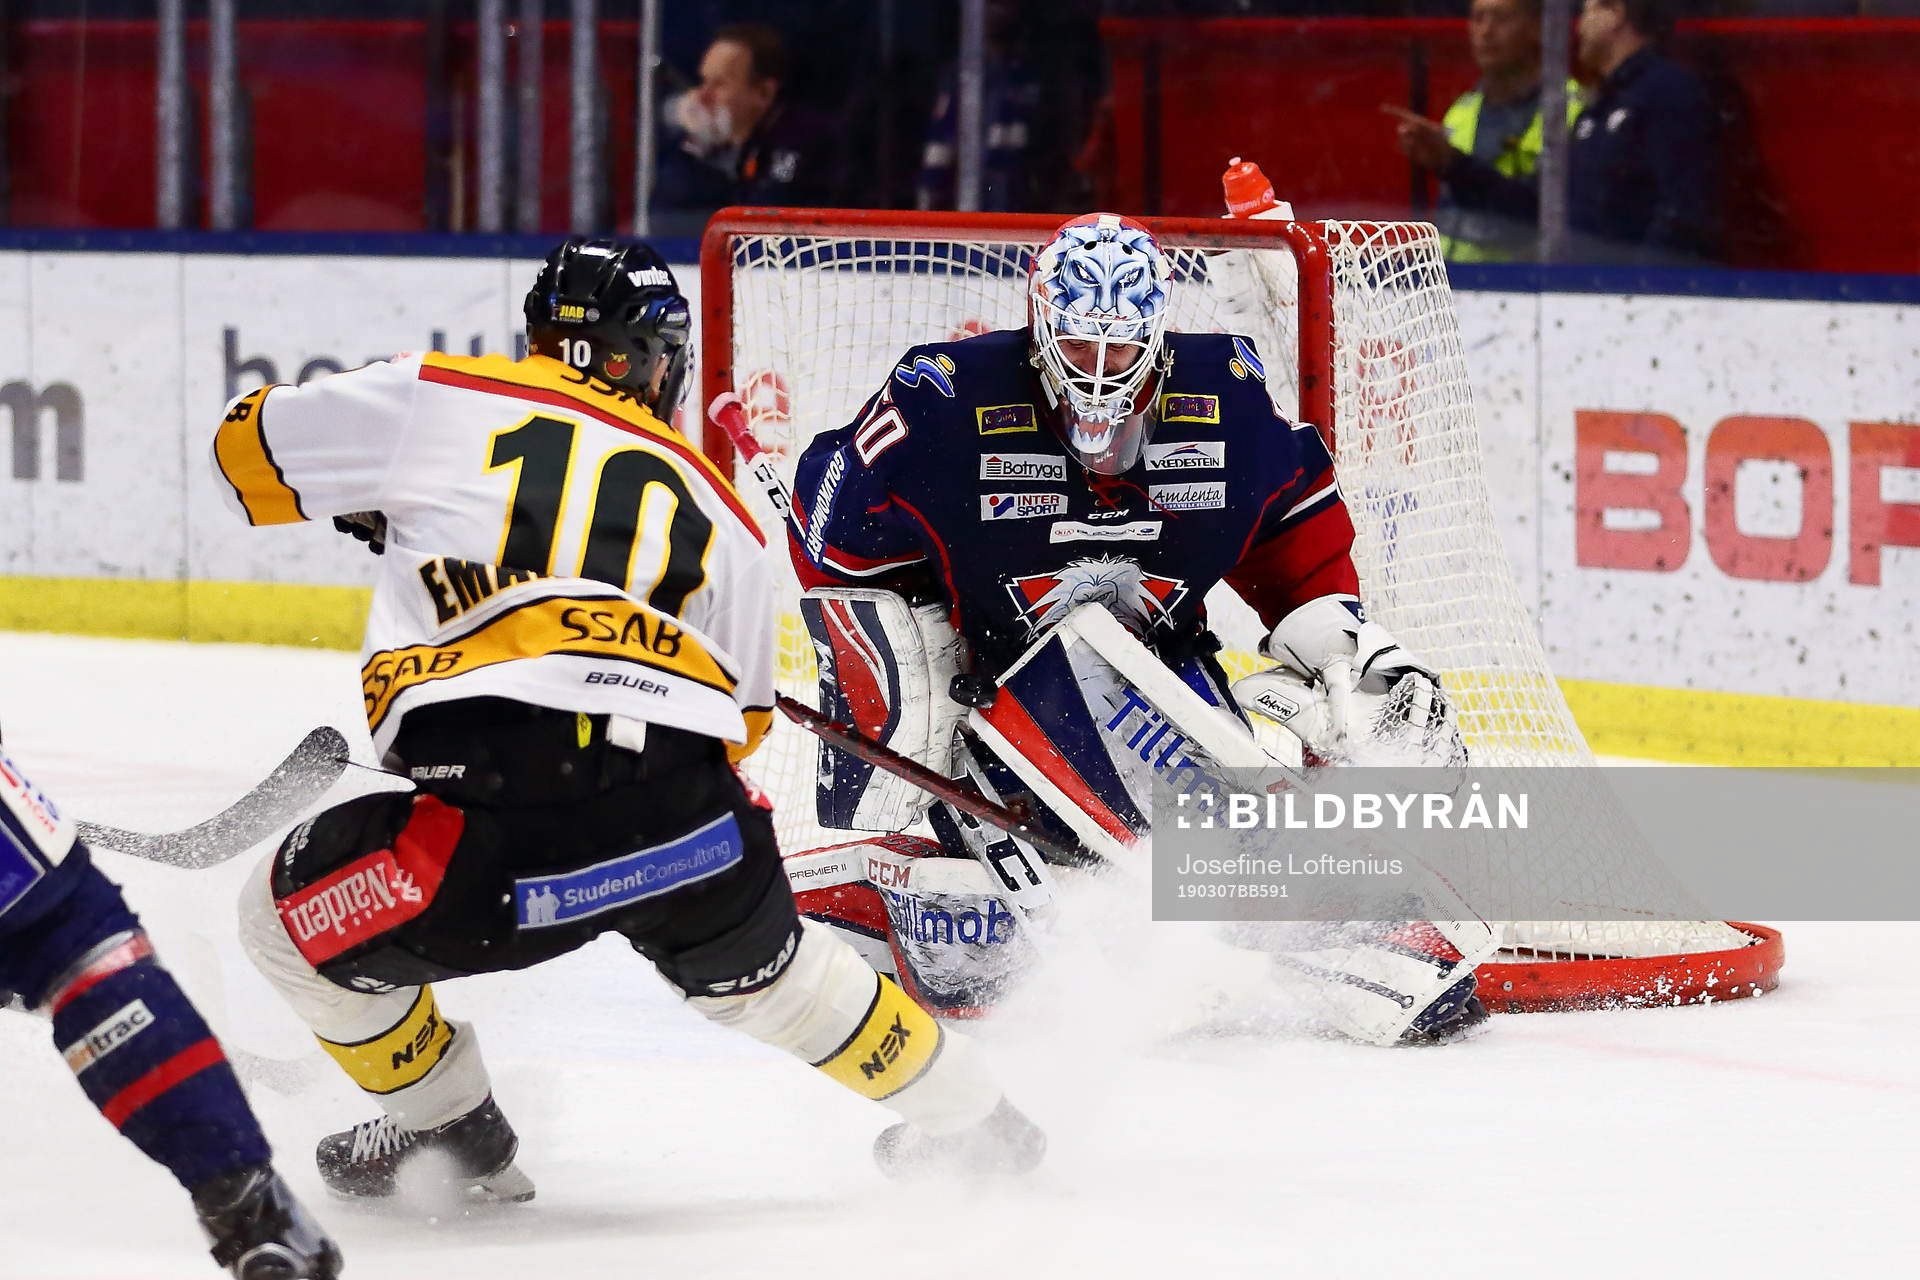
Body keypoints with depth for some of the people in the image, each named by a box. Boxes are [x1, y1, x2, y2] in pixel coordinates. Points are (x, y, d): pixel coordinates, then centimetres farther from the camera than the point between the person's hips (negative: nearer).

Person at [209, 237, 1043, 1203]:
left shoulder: (433, 399, 15)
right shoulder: (713, 502, 23)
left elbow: (250, 448, 26)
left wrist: (368, 508, 45)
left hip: (497, 845, -4)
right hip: (693, 833, 4)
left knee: (290, 915, 23)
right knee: (758, 965, 37)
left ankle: (454, 1136, 32)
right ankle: (966, 1118, 51)